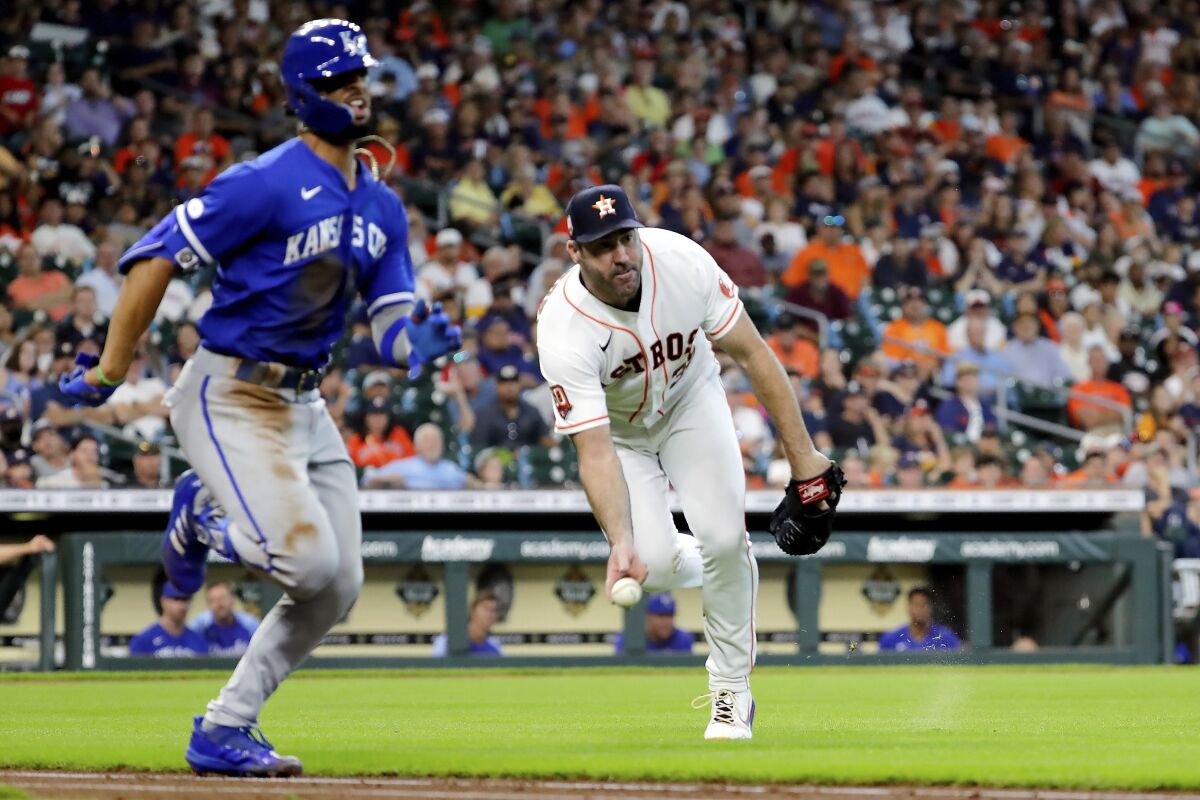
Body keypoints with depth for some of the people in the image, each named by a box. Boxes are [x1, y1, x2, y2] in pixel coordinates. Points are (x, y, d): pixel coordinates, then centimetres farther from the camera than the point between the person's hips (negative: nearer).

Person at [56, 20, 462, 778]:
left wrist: (423, 339, -16)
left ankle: (224, 731, 14)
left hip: (306, 404, 8)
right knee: (312, 560, -20)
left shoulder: (383, 208, 9)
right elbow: (156, 256, -14)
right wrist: (109, 371, -14)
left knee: (338, 589, 5)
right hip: (230, 397, -8)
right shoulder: (268, 184, -15)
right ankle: (203, 515, 10)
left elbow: (392, 331, 8)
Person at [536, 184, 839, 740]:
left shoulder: (681, 262, -29)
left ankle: (732, 693, 1)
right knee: (653, 563, -17)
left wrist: (803, 458, -16)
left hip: (691, 401, 1)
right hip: (619, 432, -1)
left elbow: (753, 355, -18)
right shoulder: (563, 333, -35)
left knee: (723, 538, -17)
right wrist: (621, 542, -50)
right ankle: (707, 569, 22)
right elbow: (595, 451, -36)